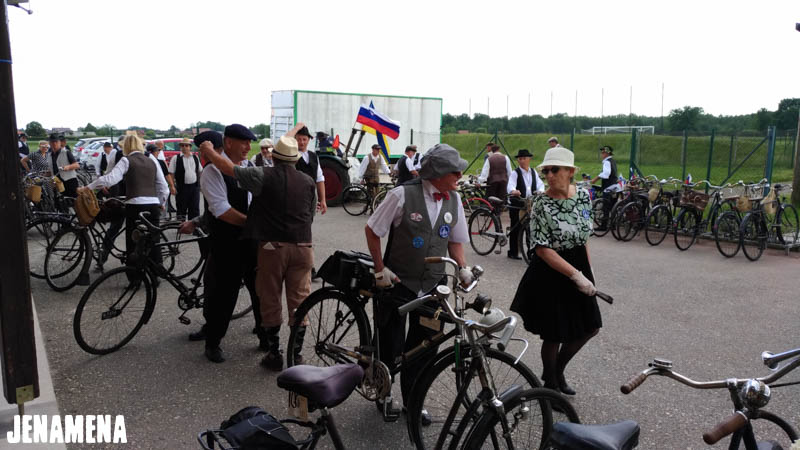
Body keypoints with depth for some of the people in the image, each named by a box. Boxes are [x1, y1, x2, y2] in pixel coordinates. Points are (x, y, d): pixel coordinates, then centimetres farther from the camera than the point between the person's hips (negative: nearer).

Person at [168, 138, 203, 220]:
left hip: (195, 186, 3)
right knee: (181, 209, 4)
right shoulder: (176, 158, 0)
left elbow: (200, 171, 20)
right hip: (182, 188, -3)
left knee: (195, 209, 4)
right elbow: (171, 174, -2)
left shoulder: (195, 157, 11)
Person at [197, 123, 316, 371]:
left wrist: (209, 152, 10)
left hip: (273, 246, -3)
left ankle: (275, 354, 16)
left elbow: (230, 169, -5)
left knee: (270, 301, 10)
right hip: (302, 247, 3)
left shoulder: (264, 176, -5)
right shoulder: (308, 182, 7)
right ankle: (296, 354, 16)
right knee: (299, 301, 10)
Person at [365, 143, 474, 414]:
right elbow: (372, 230, -6)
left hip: (432, 287, 4)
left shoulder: (453, 199, 1)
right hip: (397, 283, -4)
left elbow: (455, 240, 13)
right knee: (390, 344, 10)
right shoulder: (403, 194, -15)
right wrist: (380, 269, -7)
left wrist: (462, 267, -3)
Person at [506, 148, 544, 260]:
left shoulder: (533, 172, 10)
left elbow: (540, 183, 0)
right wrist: (513, 191, -45)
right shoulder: (515, 173, -5)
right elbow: (510, 185, -22)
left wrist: (540, 191, -24)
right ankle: (513, 252, 13)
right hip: (517, 204, -4)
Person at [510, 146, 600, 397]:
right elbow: (543, 249, -20)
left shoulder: (584, 195, 0)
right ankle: (551, 385, 32)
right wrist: (576, 275, -23)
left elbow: (583, 237, 11)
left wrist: (588, 271, 10)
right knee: (555, 334, 7)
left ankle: (557, 369, 38)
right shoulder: (542, 204, -18)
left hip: (579, 267, 6)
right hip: (551, 274, -6)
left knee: (589, 327, 14)